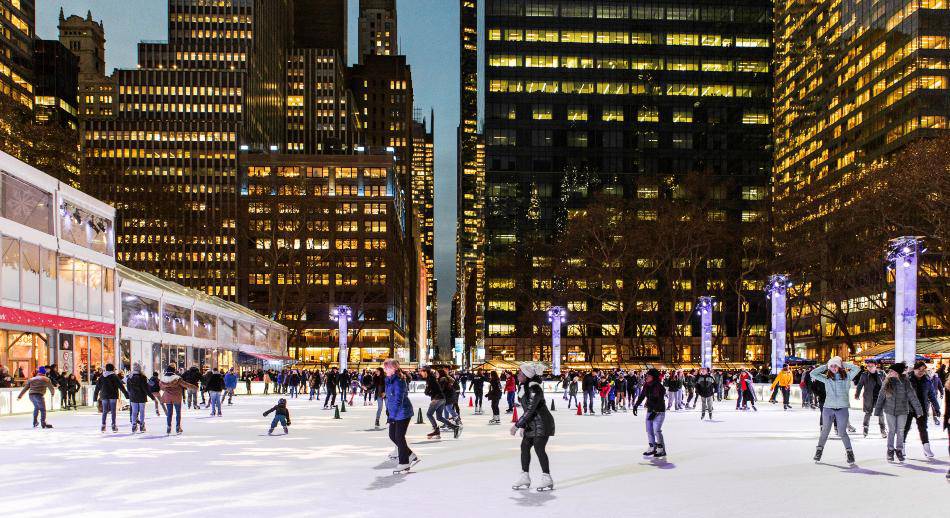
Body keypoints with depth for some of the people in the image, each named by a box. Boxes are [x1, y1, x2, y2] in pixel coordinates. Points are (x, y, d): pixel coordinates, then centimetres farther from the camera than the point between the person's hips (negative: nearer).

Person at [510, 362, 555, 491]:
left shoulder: (534, 388, -22)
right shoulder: (525, 387, 8)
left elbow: (530, 410, -25)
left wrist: (517, 425, -20)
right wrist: (523, 426, 13)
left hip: (541, 423, -10)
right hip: (532, 424, 10)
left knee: (539, 448, -9)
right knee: (525, 446, 7)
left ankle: (547, 479, 2)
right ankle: (525, 477, 15)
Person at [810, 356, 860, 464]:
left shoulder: (846, 377, 4)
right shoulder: (826, 378, 6)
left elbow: (856, 369, -6)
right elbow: (813, 374, 1)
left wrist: (844, 364, 3)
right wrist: (825, 366, 4)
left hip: (842, 409, -1)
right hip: (828, 408, 1)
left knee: (842, 433, 0)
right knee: (825, 431, 10)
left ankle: (849, 452, 15)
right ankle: (819, 451, 22)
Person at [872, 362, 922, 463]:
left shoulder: (905, 382, -9)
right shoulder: (886, 382, -4)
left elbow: (912, 396, -7)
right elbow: (880, 397, 2)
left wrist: (918, 409, -10)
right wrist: (878, 411, 4)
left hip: (902, 410, -1)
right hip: (889, 410, 1)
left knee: (900, 431, 8)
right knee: (891, 430, 4)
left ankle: (899, 450, 23)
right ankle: (890, 450, 15)